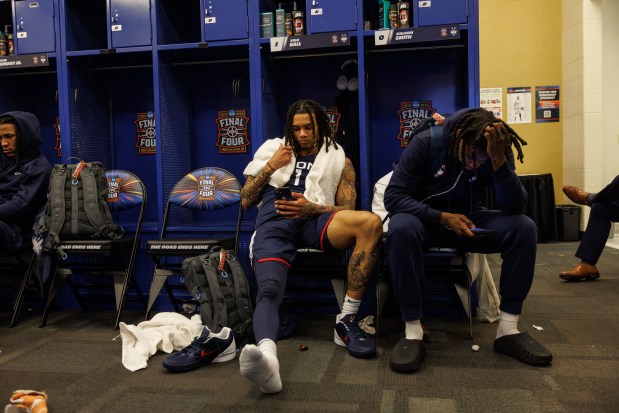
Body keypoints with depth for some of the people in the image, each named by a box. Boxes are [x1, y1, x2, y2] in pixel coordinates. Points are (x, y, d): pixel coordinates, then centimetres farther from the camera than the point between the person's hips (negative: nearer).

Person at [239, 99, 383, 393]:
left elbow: (346, 210, 11)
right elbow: (246, 201, 22)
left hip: (312, 219, 1)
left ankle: (346, 321, -22)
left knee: (370, 222, -30)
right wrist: (270, 166, 8)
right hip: (274, 220, 0)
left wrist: (311, 208, -9)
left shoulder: (338, 159, 24)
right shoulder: (274, 150, 28)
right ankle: (266, 358, -61)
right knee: (269, 290, -33)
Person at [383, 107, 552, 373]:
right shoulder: (426, 143, -19)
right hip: (426, 218, -3)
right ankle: (412, 332, -29)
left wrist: (499, 161, -34)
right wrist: (443, 218, -30)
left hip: (467, 219, 3)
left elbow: (514, 207, -19)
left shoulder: (499, 153, -10)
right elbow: (393, 196, -21)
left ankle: (508, 330, -13)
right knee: (401, 227, -39)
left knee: (524, 228, -22)